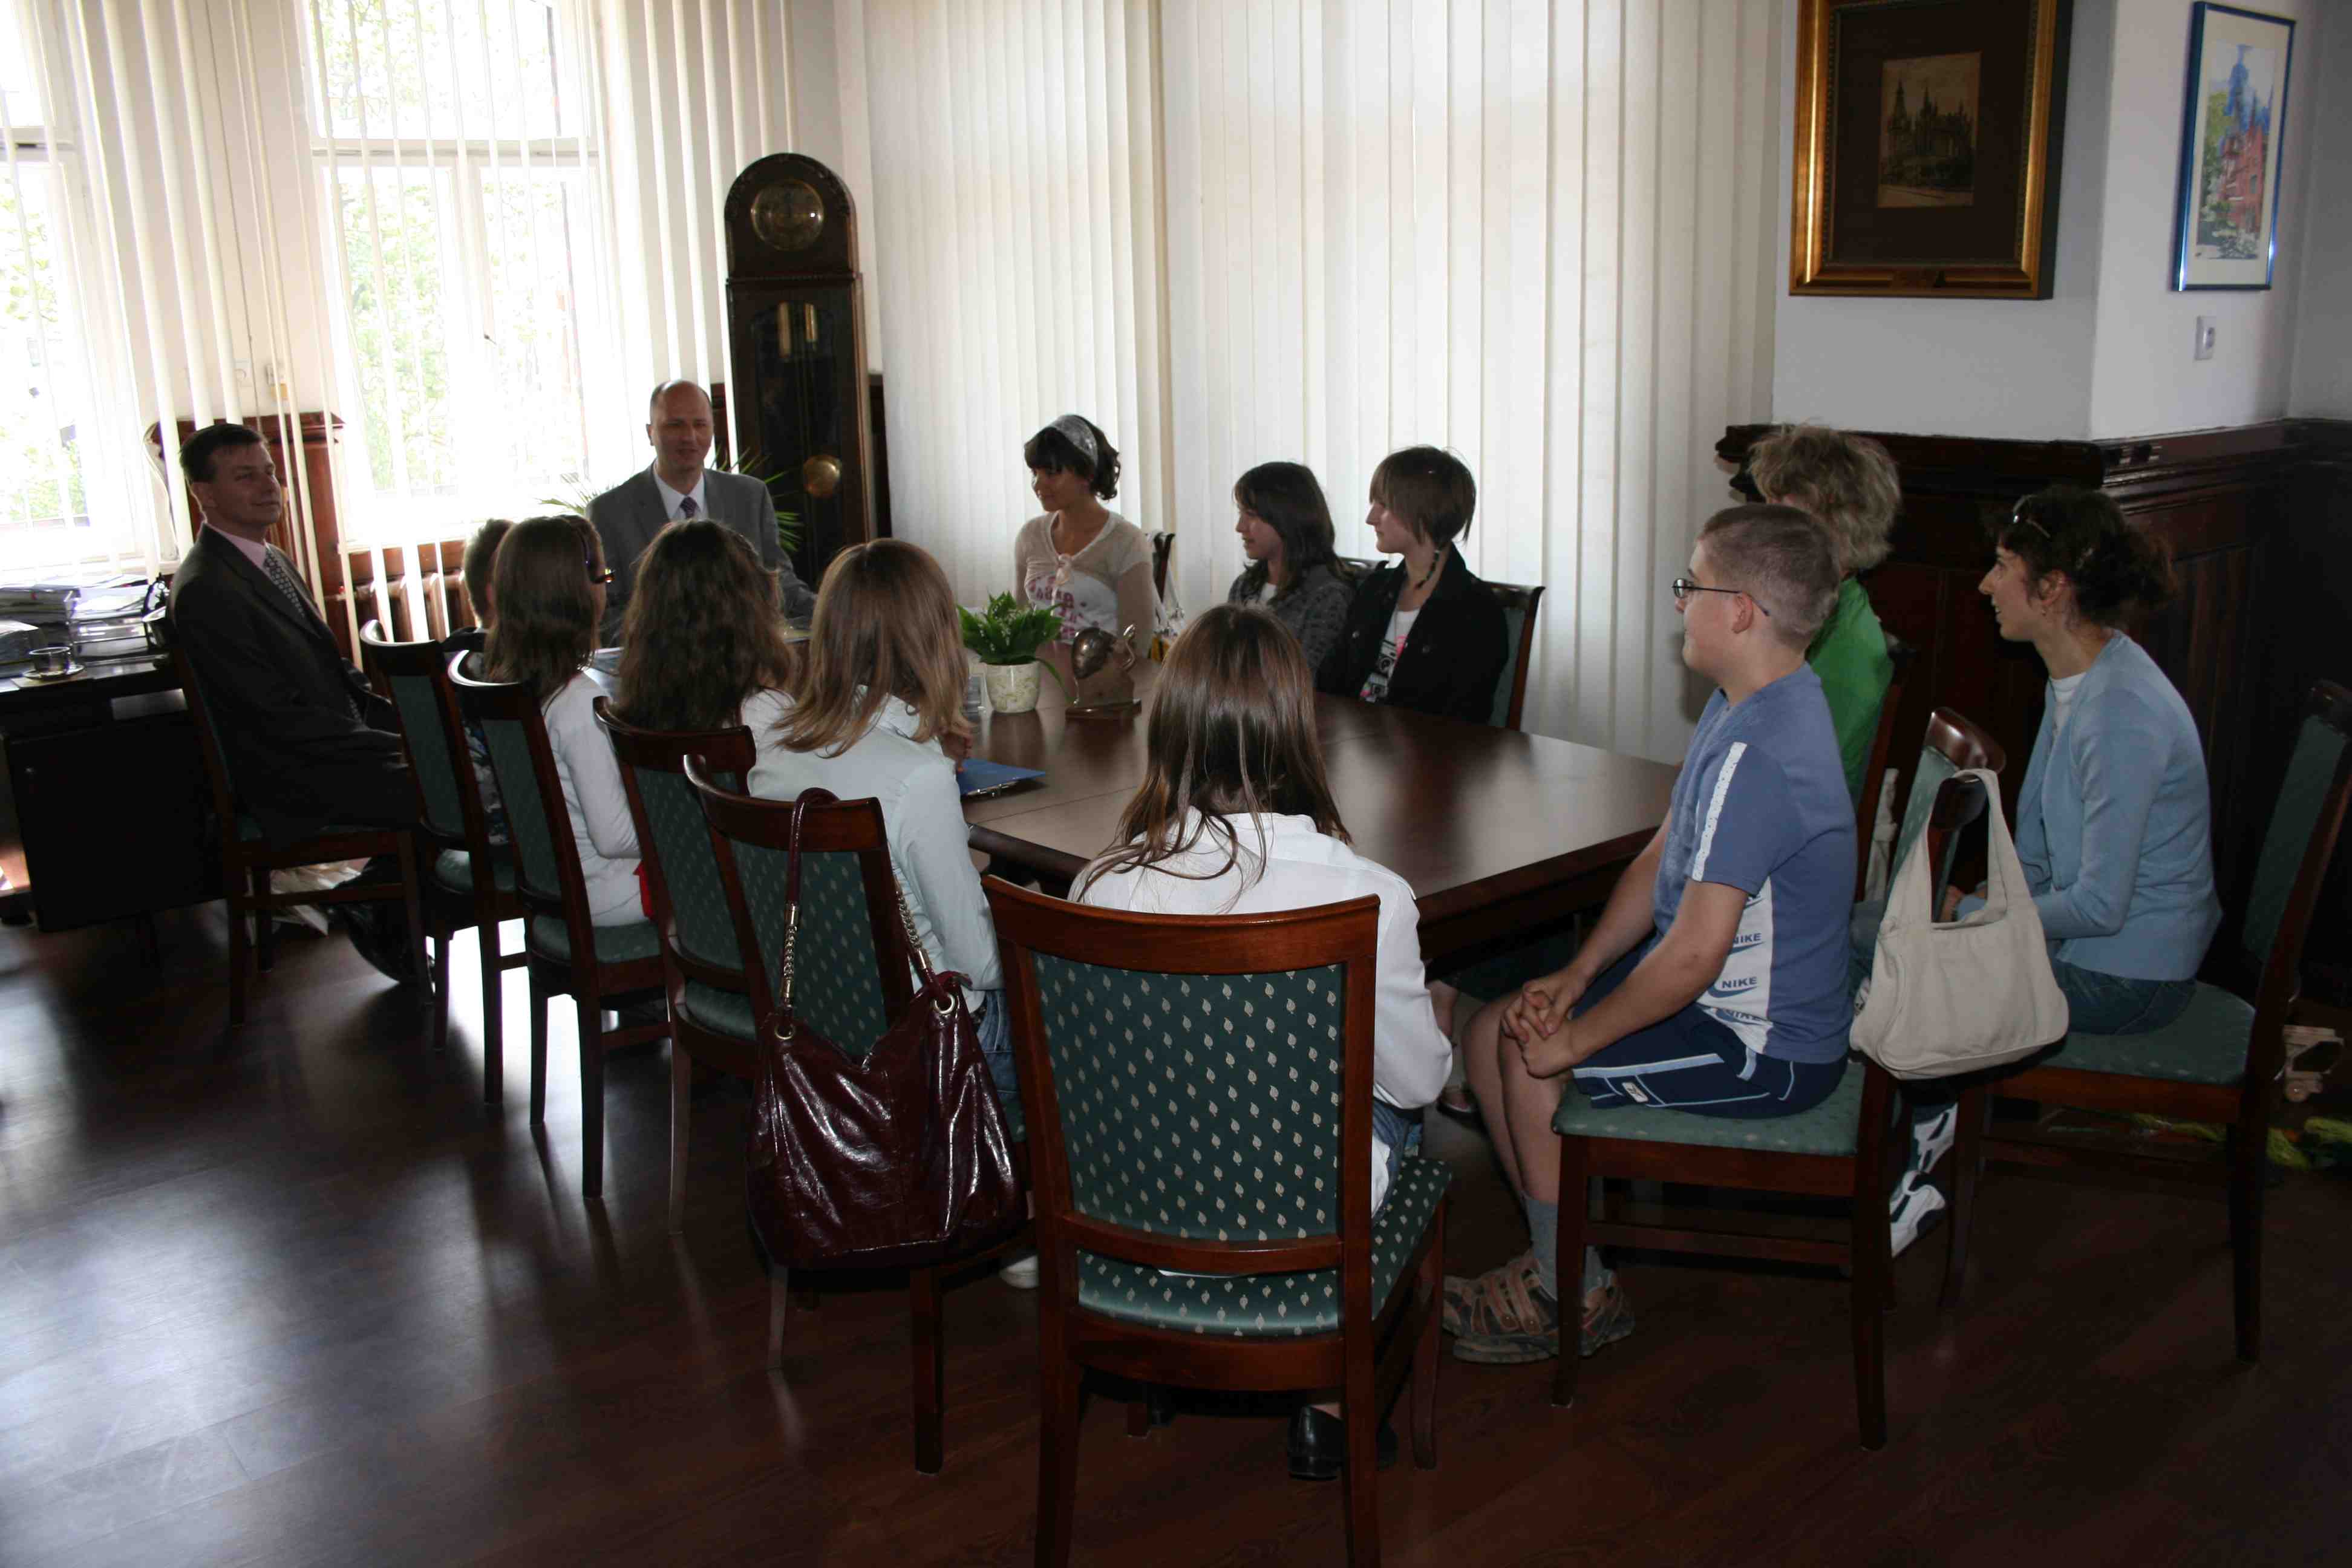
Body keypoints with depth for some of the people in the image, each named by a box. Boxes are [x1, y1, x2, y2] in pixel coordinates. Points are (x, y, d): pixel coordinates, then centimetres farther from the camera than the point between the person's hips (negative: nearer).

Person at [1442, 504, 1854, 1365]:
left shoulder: (1755, 754, -30)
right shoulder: (1744, 706, 4)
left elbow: (1694, 956, -31)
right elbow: (1661, 858, 9)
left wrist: (1575, 1039, -19)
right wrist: (1576, 975, 0)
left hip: (1766, 1048, -10)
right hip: (1732, 997, 10)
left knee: (1535, 1065, -9)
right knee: (1489, 1032, 7)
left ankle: (1575, 1297, 12)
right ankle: (1560, 1254, 20)